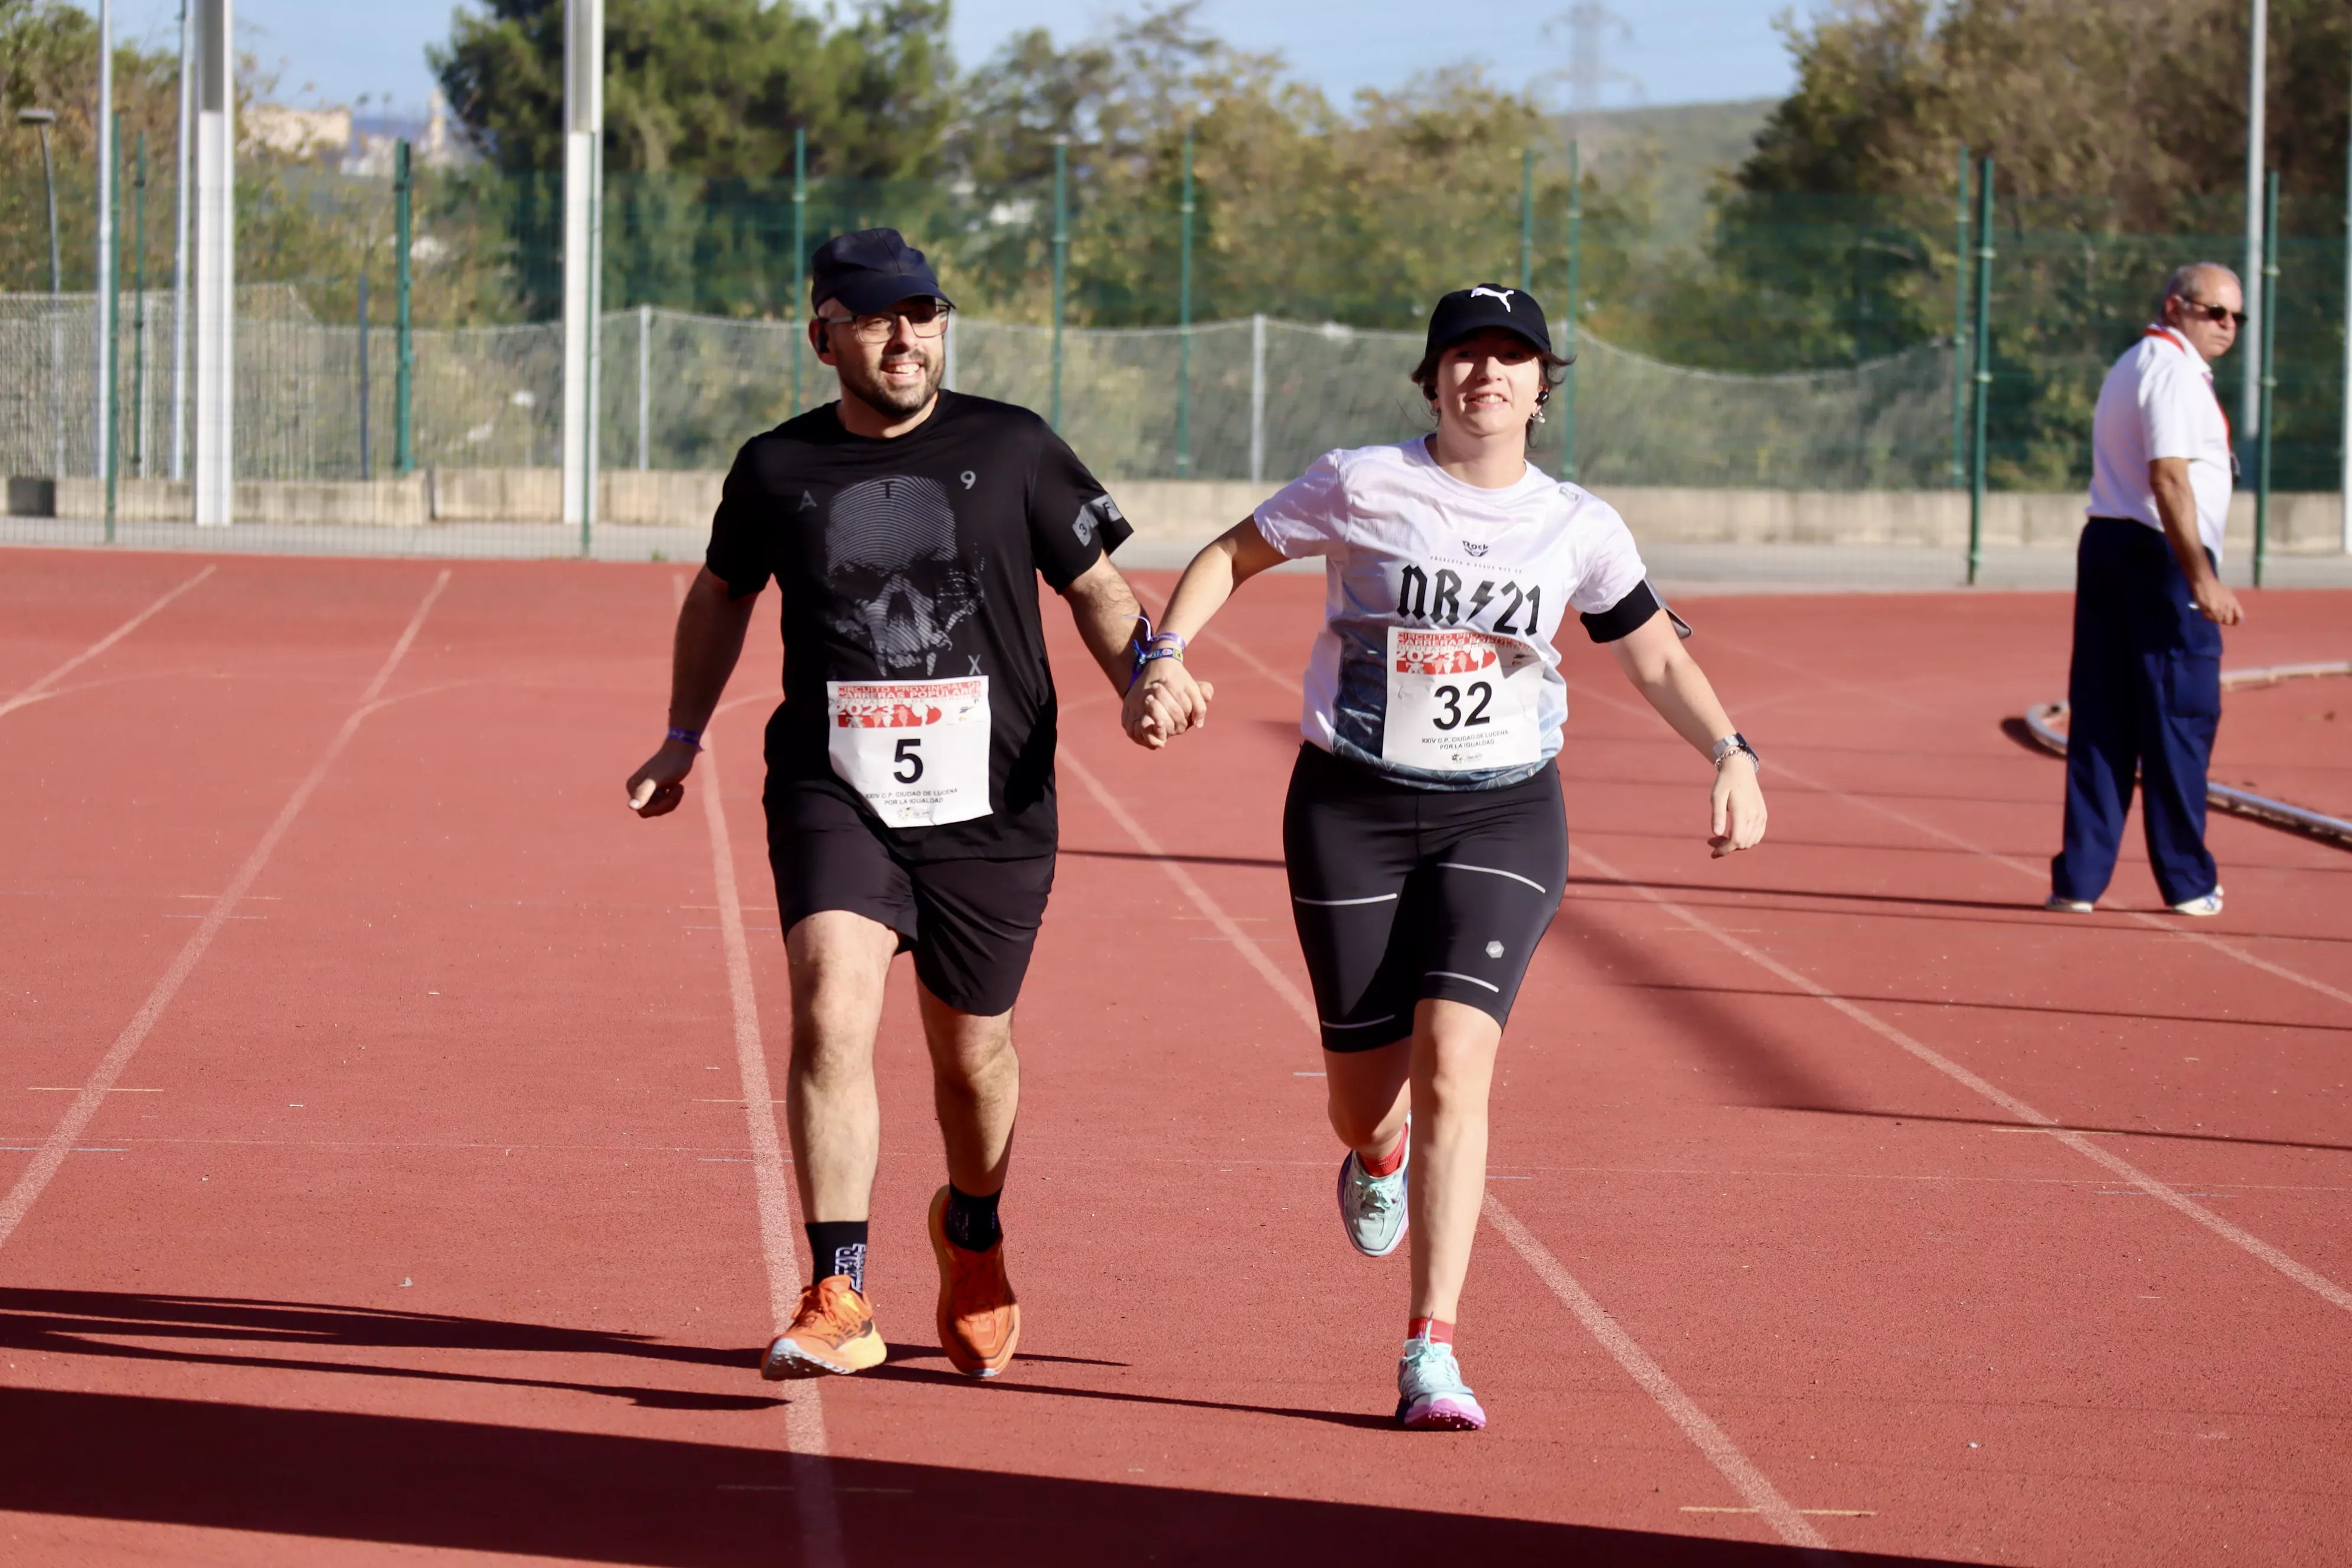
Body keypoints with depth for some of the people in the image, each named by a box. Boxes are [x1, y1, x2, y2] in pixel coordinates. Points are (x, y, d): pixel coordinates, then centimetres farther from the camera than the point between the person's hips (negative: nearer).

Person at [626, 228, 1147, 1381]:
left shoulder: (1011, 451, 0)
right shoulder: (776, 468, 3)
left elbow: (1097, 590, 7)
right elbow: (723, 594, 22)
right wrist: (682, 740, 19)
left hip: (991, 811, 0)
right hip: (833, 798, 0)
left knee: (972, 1053, 13)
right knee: (830, 1016, -21)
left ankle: (972, 1231, 44)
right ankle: (838, 1299, -22)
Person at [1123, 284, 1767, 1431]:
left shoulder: (1578, 528, 2)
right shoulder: (1361, 486, -4)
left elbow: (1658, 660, 10)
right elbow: (1231, 554, 6)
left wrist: (1730, 756, -6)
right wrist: (1165, 658, -10)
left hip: (1503, 817, 0)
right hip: (1352, 809, 0)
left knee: (1453, 1060, -18)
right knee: (1364, 1095, 3)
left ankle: (1431, 1355, -17)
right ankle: (1378, 1159, 46)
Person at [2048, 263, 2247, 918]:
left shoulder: (2132, 366, 21)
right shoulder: (2173, 371, -11)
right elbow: (2168, 480, -20)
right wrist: (2203, 580, -24)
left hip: (2106, 545, 9)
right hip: (2163, 554, -9)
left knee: (2099, 721, 6)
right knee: (2181, 717, -2)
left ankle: (2079, 879, 4)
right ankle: (2186, 881, 3)